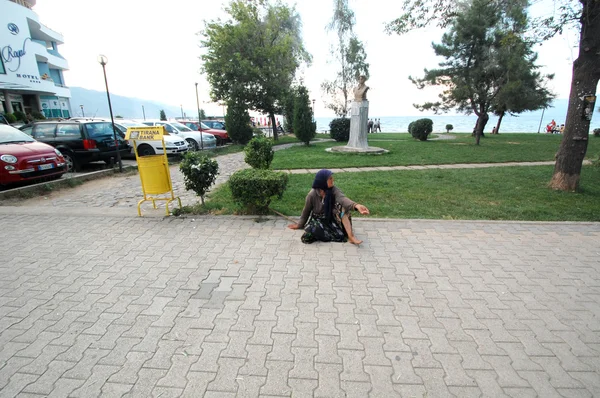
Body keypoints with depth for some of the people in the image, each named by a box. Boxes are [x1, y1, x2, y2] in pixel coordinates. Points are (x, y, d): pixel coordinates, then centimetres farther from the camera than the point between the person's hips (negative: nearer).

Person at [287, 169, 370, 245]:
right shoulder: (312, 195, -17)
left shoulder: (333, 190, -15)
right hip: (318, 219, -1)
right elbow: (306, 211, -1)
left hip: (331, 217, 1)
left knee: (341, 205, -30)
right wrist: (299, 225, 10)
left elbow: (343, 199, -36)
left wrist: (356, 205, -57)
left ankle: (350, 236, -31)